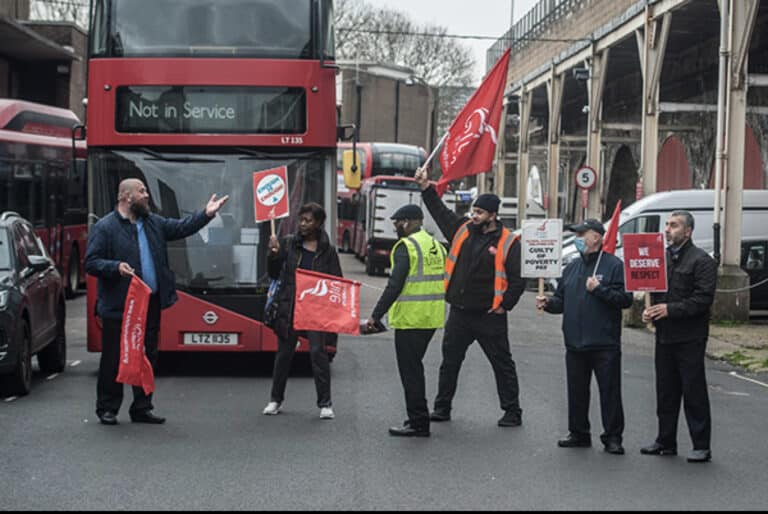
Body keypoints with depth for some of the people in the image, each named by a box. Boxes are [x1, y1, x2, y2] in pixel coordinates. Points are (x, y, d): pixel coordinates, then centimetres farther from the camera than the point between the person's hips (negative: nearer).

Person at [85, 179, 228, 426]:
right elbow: (91, 263, -8)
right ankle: (107, 409, 12)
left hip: (150, 304, 6)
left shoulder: (153, 223, 14)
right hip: (118, 307, -6)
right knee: (113, 359, 0)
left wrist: (207, 213, 4)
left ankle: (141, 408, 20)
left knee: (147, 357, 10)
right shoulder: (104, 228, -6)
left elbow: (181, 228, 15)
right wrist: (116, 267, -23)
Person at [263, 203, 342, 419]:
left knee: (318, 352, -7)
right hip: (289, 307, 2)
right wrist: (274, 254, -11)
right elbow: (274, 274, 7)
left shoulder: (327, 250, 2)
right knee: (284, 353, 9)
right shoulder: (288, 243, 5)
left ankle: (325, 404, 1)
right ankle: (276, 399, 22)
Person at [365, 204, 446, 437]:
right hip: (432, 318, 9)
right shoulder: (436, 246, 14)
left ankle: (418, 423, 0)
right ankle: (419, 418, 24)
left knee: (410, 371, -2)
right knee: (415, 368, 19)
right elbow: (441, 282, 18)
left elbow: (395, 285, -19)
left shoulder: (406, 246, -12)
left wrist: (376, 315, -16)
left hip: (410, 319, -9)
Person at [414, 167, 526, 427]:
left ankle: (512, 412, 13)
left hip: (490, 317, -5)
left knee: (503, 365, 5)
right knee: (449, 362, 12)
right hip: (459, 314, 5)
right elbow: (440, 211, 16)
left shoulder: (508, 242, -8)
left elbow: (518, 278, -8)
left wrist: (505, 305, -10)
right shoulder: (462, 230, 6)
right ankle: (442, 408, 23)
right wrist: (425, 186, 10)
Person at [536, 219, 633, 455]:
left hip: (604, 345, -6)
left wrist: (599, 289, -18)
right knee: (577, 391, 11)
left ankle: (612, 437, 7)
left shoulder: (614, 265, -5)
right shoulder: (572, 267, 16)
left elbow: (626, 299, -13)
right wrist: (548, 303, 0)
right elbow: (562, 299, 19)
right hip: (575, 344, 6)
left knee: (610, 392, -1)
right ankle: (579, 433, 22)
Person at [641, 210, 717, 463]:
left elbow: (703, 298, -16)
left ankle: (701, 446, 2)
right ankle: (666, 442, 21)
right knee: (666, 392, 12)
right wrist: (651, 309, 2)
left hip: (690, 338, -7)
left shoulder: (701, 260, -8)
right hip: (664, 335, 7)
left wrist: (670, 309, -20)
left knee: (694, 392, -4)